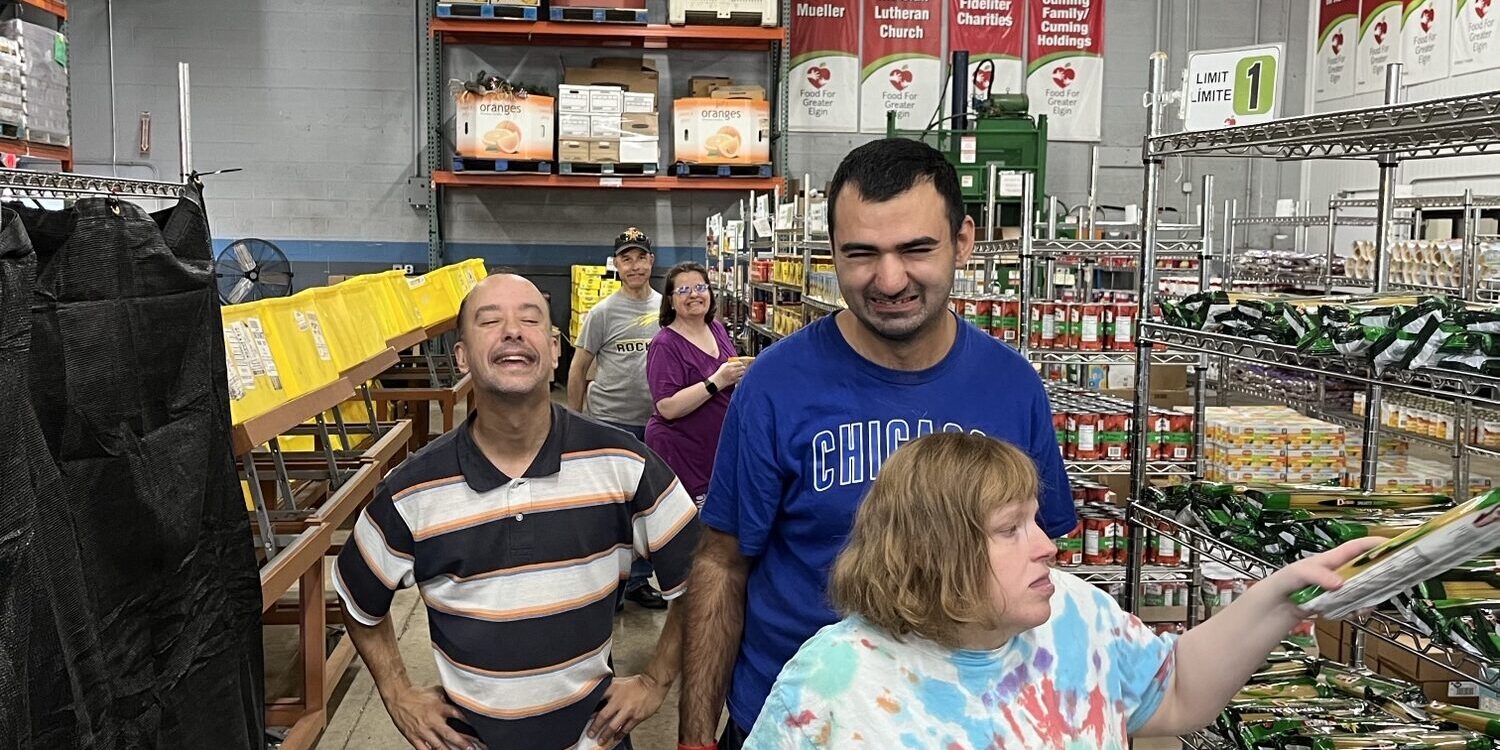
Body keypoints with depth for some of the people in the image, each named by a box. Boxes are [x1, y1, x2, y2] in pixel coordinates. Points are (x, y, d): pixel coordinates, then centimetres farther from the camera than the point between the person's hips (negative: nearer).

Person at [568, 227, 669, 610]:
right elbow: (578, 370, 0)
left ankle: (638, 580, 27)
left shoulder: (666, 307, 5)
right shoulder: (603, 313, -6)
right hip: (610, 422, -4)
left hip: (654, 421, 4)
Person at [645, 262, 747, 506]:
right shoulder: (665, 345, -16)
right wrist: (717, 382, -27)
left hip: (722, 446, 7)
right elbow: (668, 408, -24)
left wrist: (741, 374, 2)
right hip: (682, 455, -7)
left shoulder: (718, 329, 6)